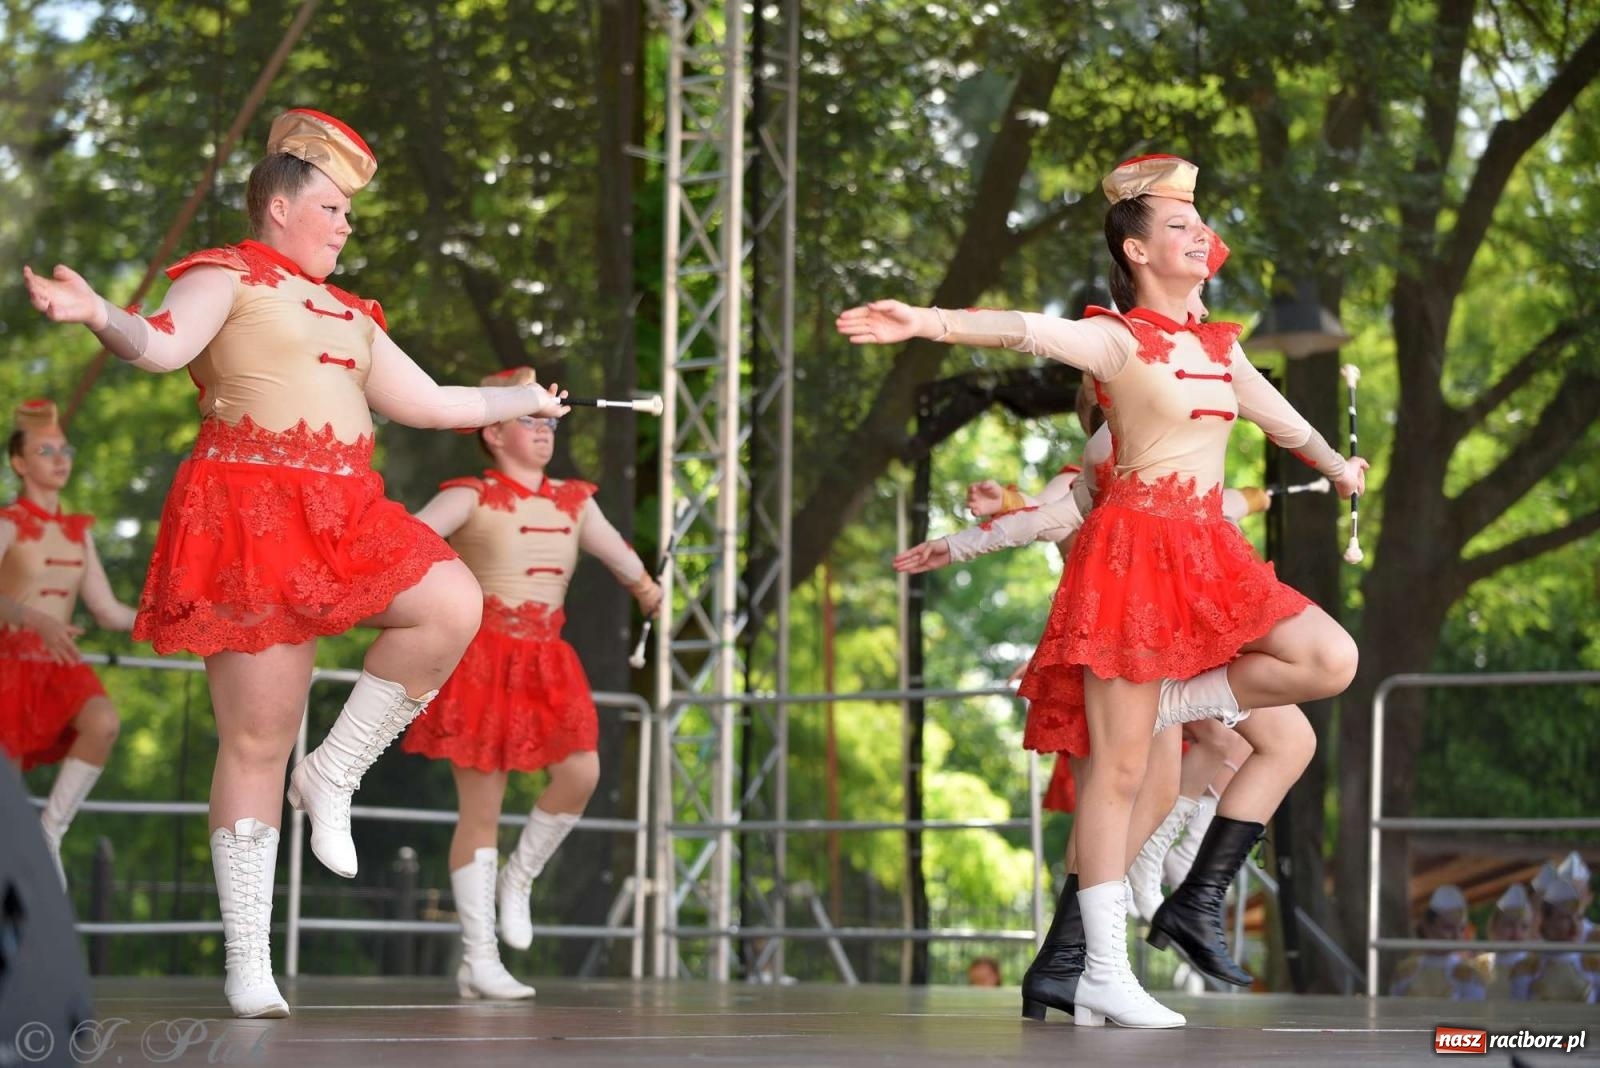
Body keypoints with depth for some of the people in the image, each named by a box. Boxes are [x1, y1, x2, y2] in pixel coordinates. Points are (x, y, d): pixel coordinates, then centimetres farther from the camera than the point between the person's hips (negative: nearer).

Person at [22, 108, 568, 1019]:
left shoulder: (348, 317, 26)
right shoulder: (228, 277, 3)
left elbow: (428, 401, 34)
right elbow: (163, 344, -17)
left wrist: (522, 401, 42)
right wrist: (100, 315, -37)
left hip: (342, 518, 7)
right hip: (251, 516, -7)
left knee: (455, 603, -20)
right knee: (258, 742, -8)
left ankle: (333, 776, -3)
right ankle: (248, 966, -2)